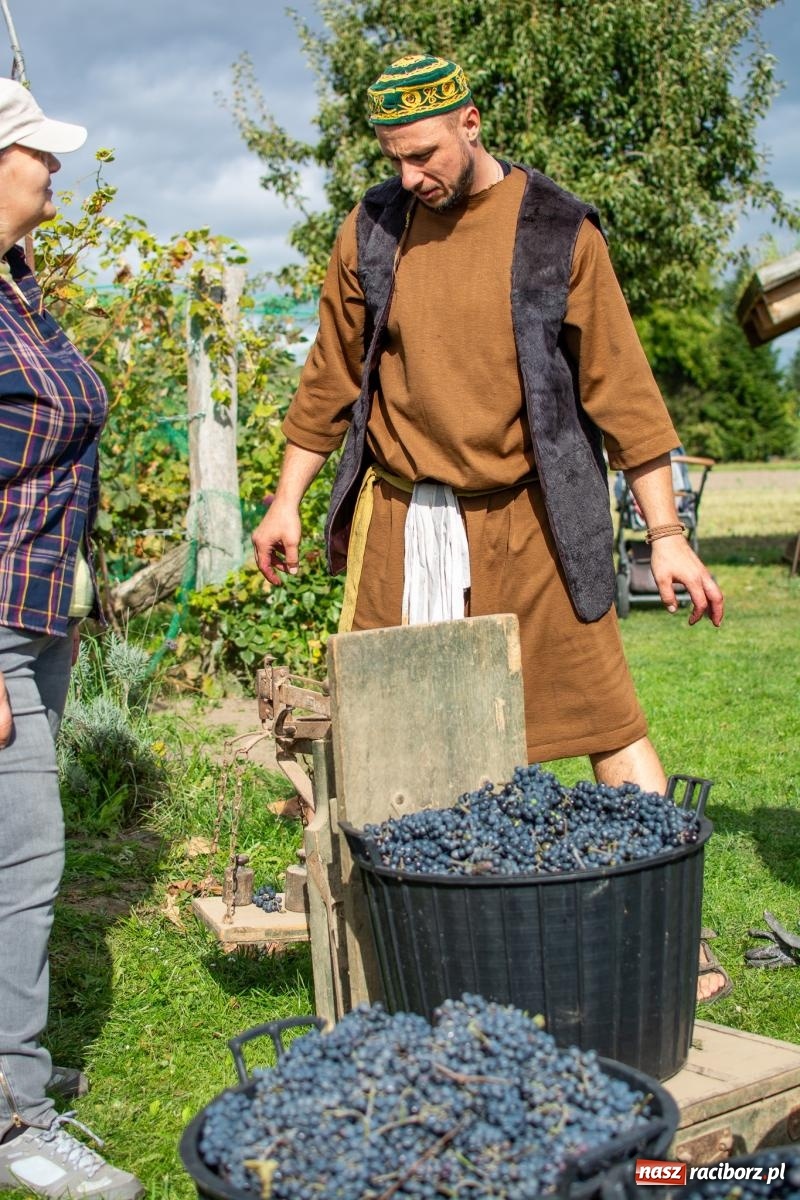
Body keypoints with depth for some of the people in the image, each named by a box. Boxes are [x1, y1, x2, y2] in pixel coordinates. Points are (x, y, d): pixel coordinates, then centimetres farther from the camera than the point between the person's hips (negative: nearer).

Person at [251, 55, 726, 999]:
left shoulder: (556, 233, -3)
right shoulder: (372, 231, 5)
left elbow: (618, 386, -3)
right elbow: (332, 376, 14)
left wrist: (666, 535, -5)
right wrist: (287, 501, 15)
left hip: (529, 523, -2)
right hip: (399, 520, 3)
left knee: (602, 715, -3)